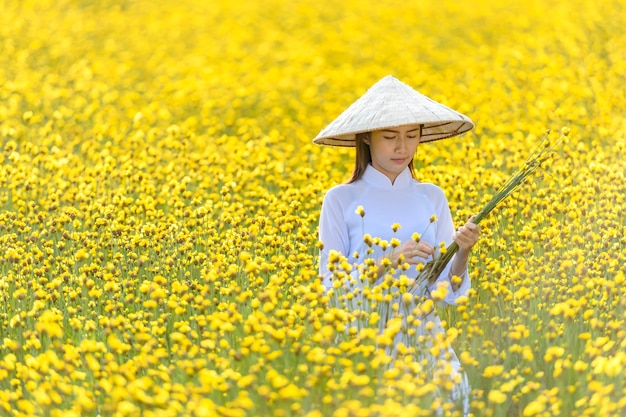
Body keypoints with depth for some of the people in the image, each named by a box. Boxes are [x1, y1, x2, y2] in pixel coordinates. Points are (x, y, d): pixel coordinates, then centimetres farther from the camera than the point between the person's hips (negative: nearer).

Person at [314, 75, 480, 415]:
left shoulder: (433, 198, 8)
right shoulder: (341, 201, 0)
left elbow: (447, 293, 4)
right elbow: (332, 289, -3)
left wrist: (462, 253, -14)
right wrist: (386, 261, -15)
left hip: (424, 336, 3)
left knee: (453, 387, -21)